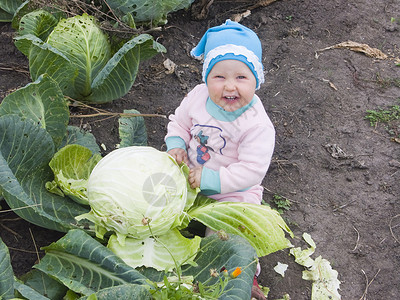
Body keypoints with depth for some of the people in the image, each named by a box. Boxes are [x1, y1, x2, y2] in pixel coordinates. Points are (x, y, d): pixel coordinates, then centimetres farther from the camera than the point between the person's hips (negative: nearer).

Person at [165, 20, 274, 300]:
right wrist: (176, 145, -15)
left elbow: (251, 170, -31)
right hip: (192, 173, 5)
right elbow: (180, 122, 5)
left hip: (233, 191, -5)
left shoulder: (257, 125, -30)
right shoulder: (198, 97, -14)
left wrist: (211, 179, -33)